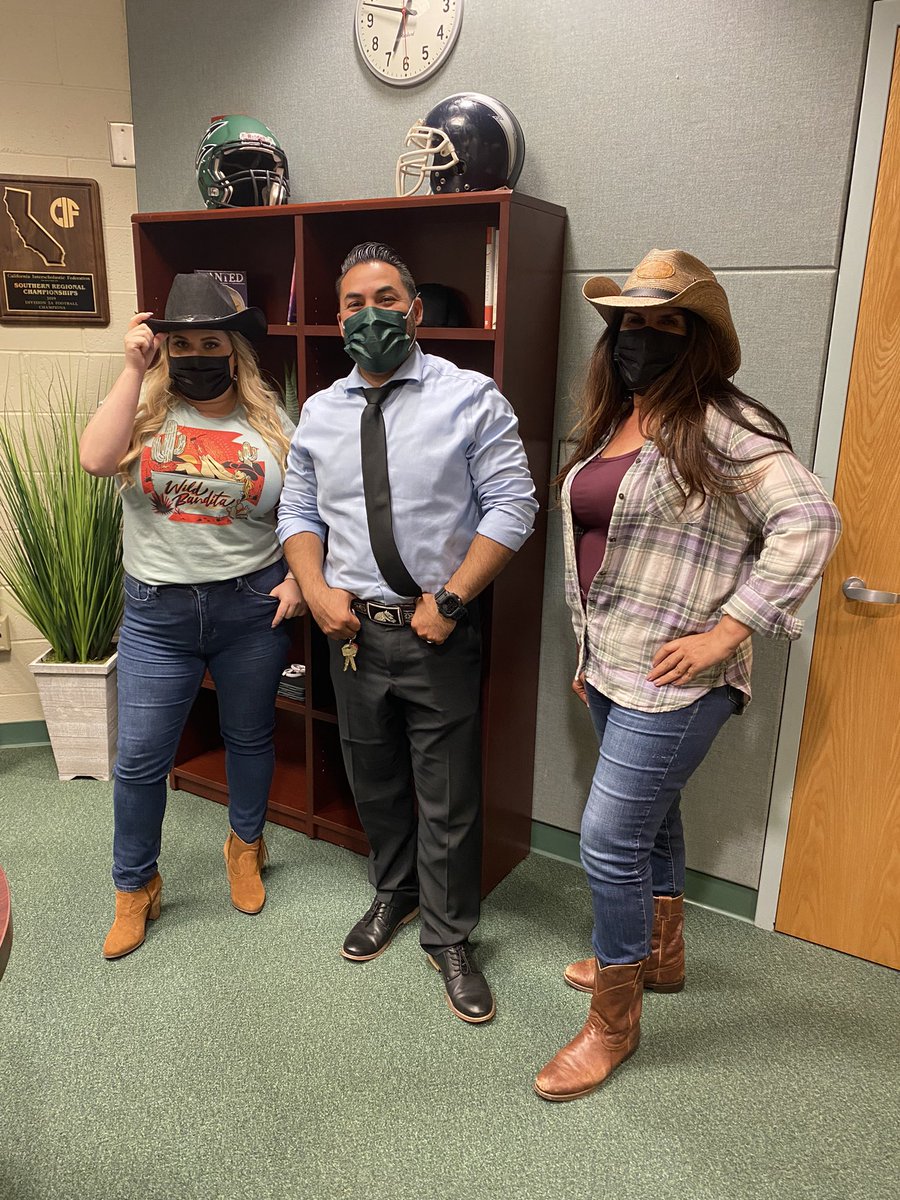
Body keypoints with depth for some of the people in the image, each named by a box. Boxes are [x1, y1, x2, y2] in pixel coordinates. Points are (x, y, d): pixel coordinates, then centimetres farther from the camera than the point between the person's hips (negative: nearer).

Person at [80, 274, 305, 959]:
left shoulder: (270, 424, 1)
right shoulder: (146, 412, 0)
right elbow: (97, 460, -20)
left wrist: (298, 580, -6)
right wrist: (135, 369, -16)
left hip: (252, 608, 1)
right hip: (157, 612, 0)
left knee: (251, 738, 17)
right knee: (140, 759, 6)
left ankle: (246, 846, 43)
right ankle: (135, 887, 29)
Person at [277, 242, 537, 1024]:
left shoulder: (470, 398, -7)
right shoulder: (320, 412, 7)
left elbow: (512, 506, -11)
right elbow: (298, 512, 12)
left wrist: (450, 599, -17)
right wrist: (317, 589, -5)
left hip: (439, 633, -4)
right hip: (352, 629, 4)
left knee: (449, 797, 7)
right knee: (373, 782, 21)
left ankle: (448, 937, 29)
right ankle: (394, 893, 46)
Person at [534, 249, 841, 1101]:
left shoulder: (719, 426, -13)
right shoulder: (612, 426, 12)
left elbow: (810, 522, -20)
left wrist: (726, 632, -21)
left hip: (673, 678, -8)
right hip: (610, 668, 8)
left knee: (610, 841, -5)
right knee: (649, 816, 22)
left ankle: (614, 1019, 18)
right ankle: (661, 955, 45)